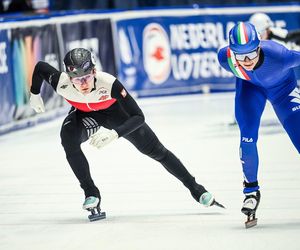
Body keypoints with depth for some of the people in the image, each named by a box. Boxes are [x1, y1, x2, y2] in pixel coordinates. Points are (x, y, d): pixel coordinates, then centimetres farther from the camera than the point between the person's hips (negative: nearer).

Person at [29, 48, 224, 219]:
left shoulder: (108, 83, -42)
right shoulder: (61, 83, -36)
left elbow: (138, 117, -39)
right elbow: (40, 67, -14)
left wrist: (114, 134, -53)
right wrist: (34, 95, 0)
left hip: (115, 110, -1)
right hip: (85, 114, 2)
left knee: (155, 150, 3)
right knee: (69, 139, -29)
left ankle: (196, 189, 21)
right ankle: (91, 193, -13)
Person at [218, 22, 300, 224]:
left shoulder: (279, 55, -44)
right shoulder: (225, 57, -34)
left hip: (283, 87, -1)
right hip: (250, 86, 1)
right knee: (247, 138, -15)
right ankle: (251, 189, 7)